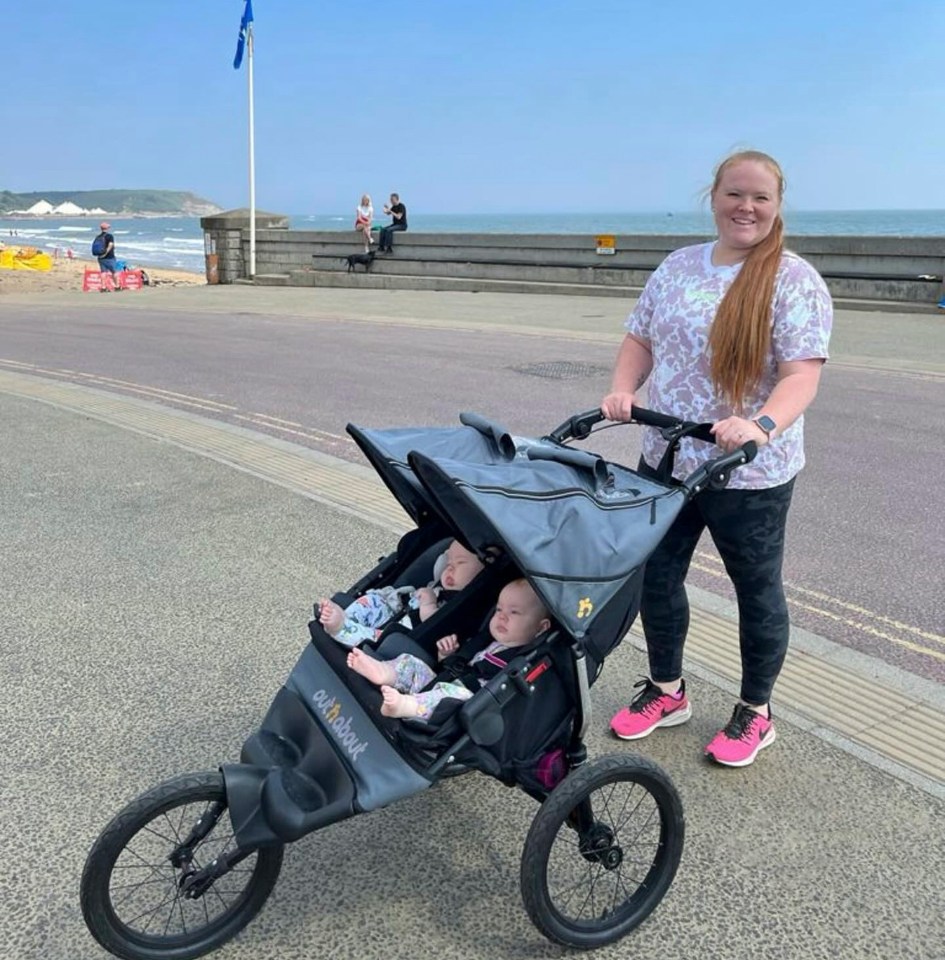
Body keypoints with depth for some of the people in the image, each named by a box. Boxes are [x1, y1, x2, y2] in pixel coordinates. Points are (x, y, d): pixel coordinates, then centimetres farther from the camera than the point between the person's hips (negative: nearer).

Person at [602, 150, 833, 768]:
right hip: (665, 461, 5)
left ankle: (755, 712, 33)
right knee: (656, 577, 14)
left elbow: (802, 374, -18)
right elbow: (641, 340, 10)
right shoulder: (677, 268, 6)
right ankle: (666, 691, 37)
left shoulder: (794, 281, -11)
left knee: (757, 591, 12)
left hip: (751, 475, -5)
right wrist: (623, 391, -9)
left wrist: (763, 426, -36)